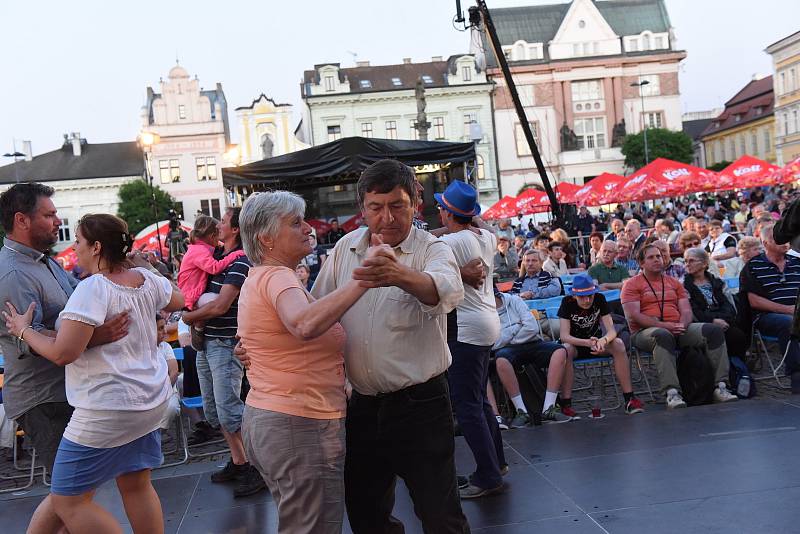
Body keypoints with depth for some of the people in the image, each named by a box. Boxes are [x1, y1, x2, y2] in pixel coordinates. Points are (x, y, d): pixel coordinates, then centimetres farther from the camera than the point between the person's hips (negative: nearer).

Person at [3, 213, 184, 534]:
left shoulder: (93, 288, -20)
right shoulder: (146, 279, 2)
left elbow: (62, 353, -24)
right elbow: (177, 301, 23)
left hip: (109, 409, -8)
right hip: (151, 402, 8)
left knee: (68, 501, 4)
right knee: (136, 486, 18)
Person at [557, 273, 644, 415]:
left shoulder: (599, 299, -10)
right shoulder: (567, 303, -17)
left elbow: (612, 330, -17)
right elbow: (564, 336, -26)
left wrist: (603, 341, -41)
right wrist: (587, 343, -44)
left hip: (596, 341, 3)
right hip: (575, 344, -3)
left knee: (618, 344, -26)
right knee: (566, 350, -37)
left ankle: (629, 398, -25)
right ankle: (566, 402, -33)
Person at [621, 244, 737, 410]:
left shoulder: (674, 283, 23)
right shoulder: (632, 284, 6)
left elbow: (686, 310, 14)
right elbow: (633, 316, -7)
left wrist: (682, 325, -11)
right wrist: (664, 325, -17)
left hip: (677, 329, 5)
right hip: (646, 331, -5)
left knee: (714, 330, -16)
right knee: (663, 336, -41)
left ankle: (720, 386, -20)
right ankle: (672, 393, -48)